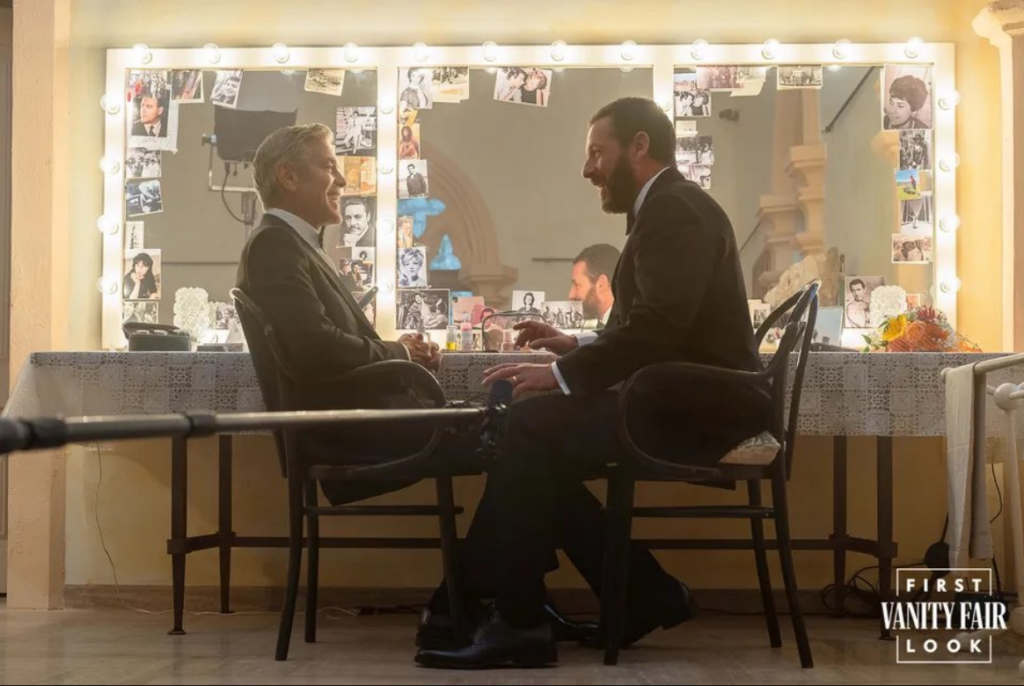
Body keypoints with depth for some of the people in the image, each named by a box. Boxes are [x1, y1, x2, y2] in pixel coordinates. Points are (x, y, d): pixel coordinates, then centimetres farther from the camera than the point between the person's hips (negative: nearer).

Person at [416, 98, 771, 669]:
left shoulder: (673, 209, -12)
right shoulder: (670, 209, 20)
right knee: (539, 439, 3)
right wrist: (578, 347, 10)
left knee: (532, 425, -19)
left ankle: (519, 622, -13)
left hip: (698, 407, -10)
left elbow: (661, 324, -25)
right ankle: (645, 595, 5)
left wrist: (565, 375, -21)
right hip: (688, 401, 10)